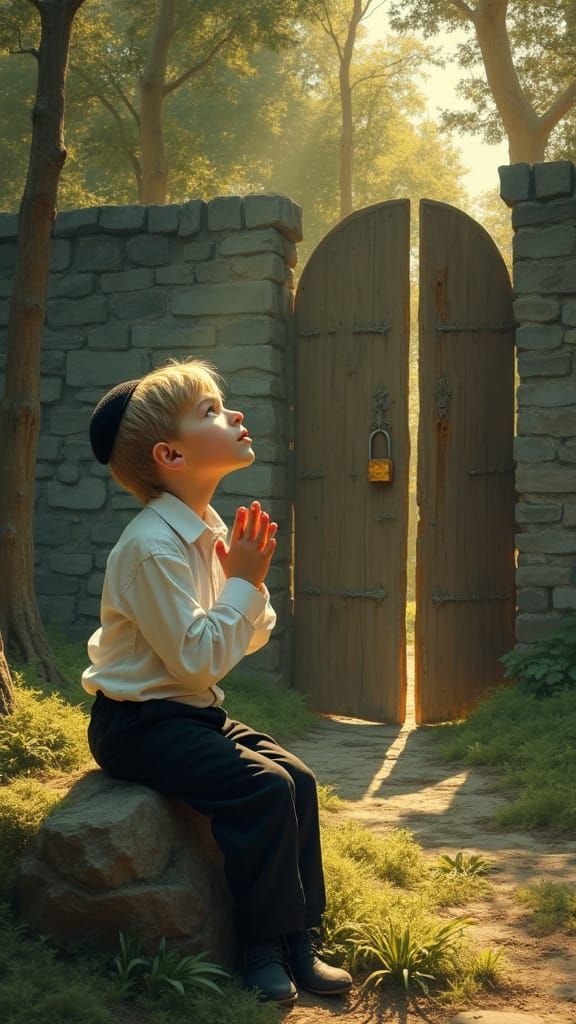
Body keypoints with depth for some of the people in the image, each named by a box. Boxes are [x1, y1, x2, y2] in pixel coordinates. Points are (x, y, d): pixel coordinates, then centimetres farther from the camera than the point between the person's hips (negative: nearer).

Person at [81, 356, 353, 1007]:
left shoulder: (209, 531, 7)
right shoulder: (152, 545, -22)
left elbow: (252, 641, 14)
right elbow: (197, 658, -25)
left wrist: (250, 582, -5)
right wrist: (243, 583, -17)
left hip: (193, 711, 9)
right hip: (138, 724, -9)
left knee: (296, 777, -4)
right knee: (262, 788, -23)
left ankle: (300, 938, 6)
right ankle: (261, 948, -7)